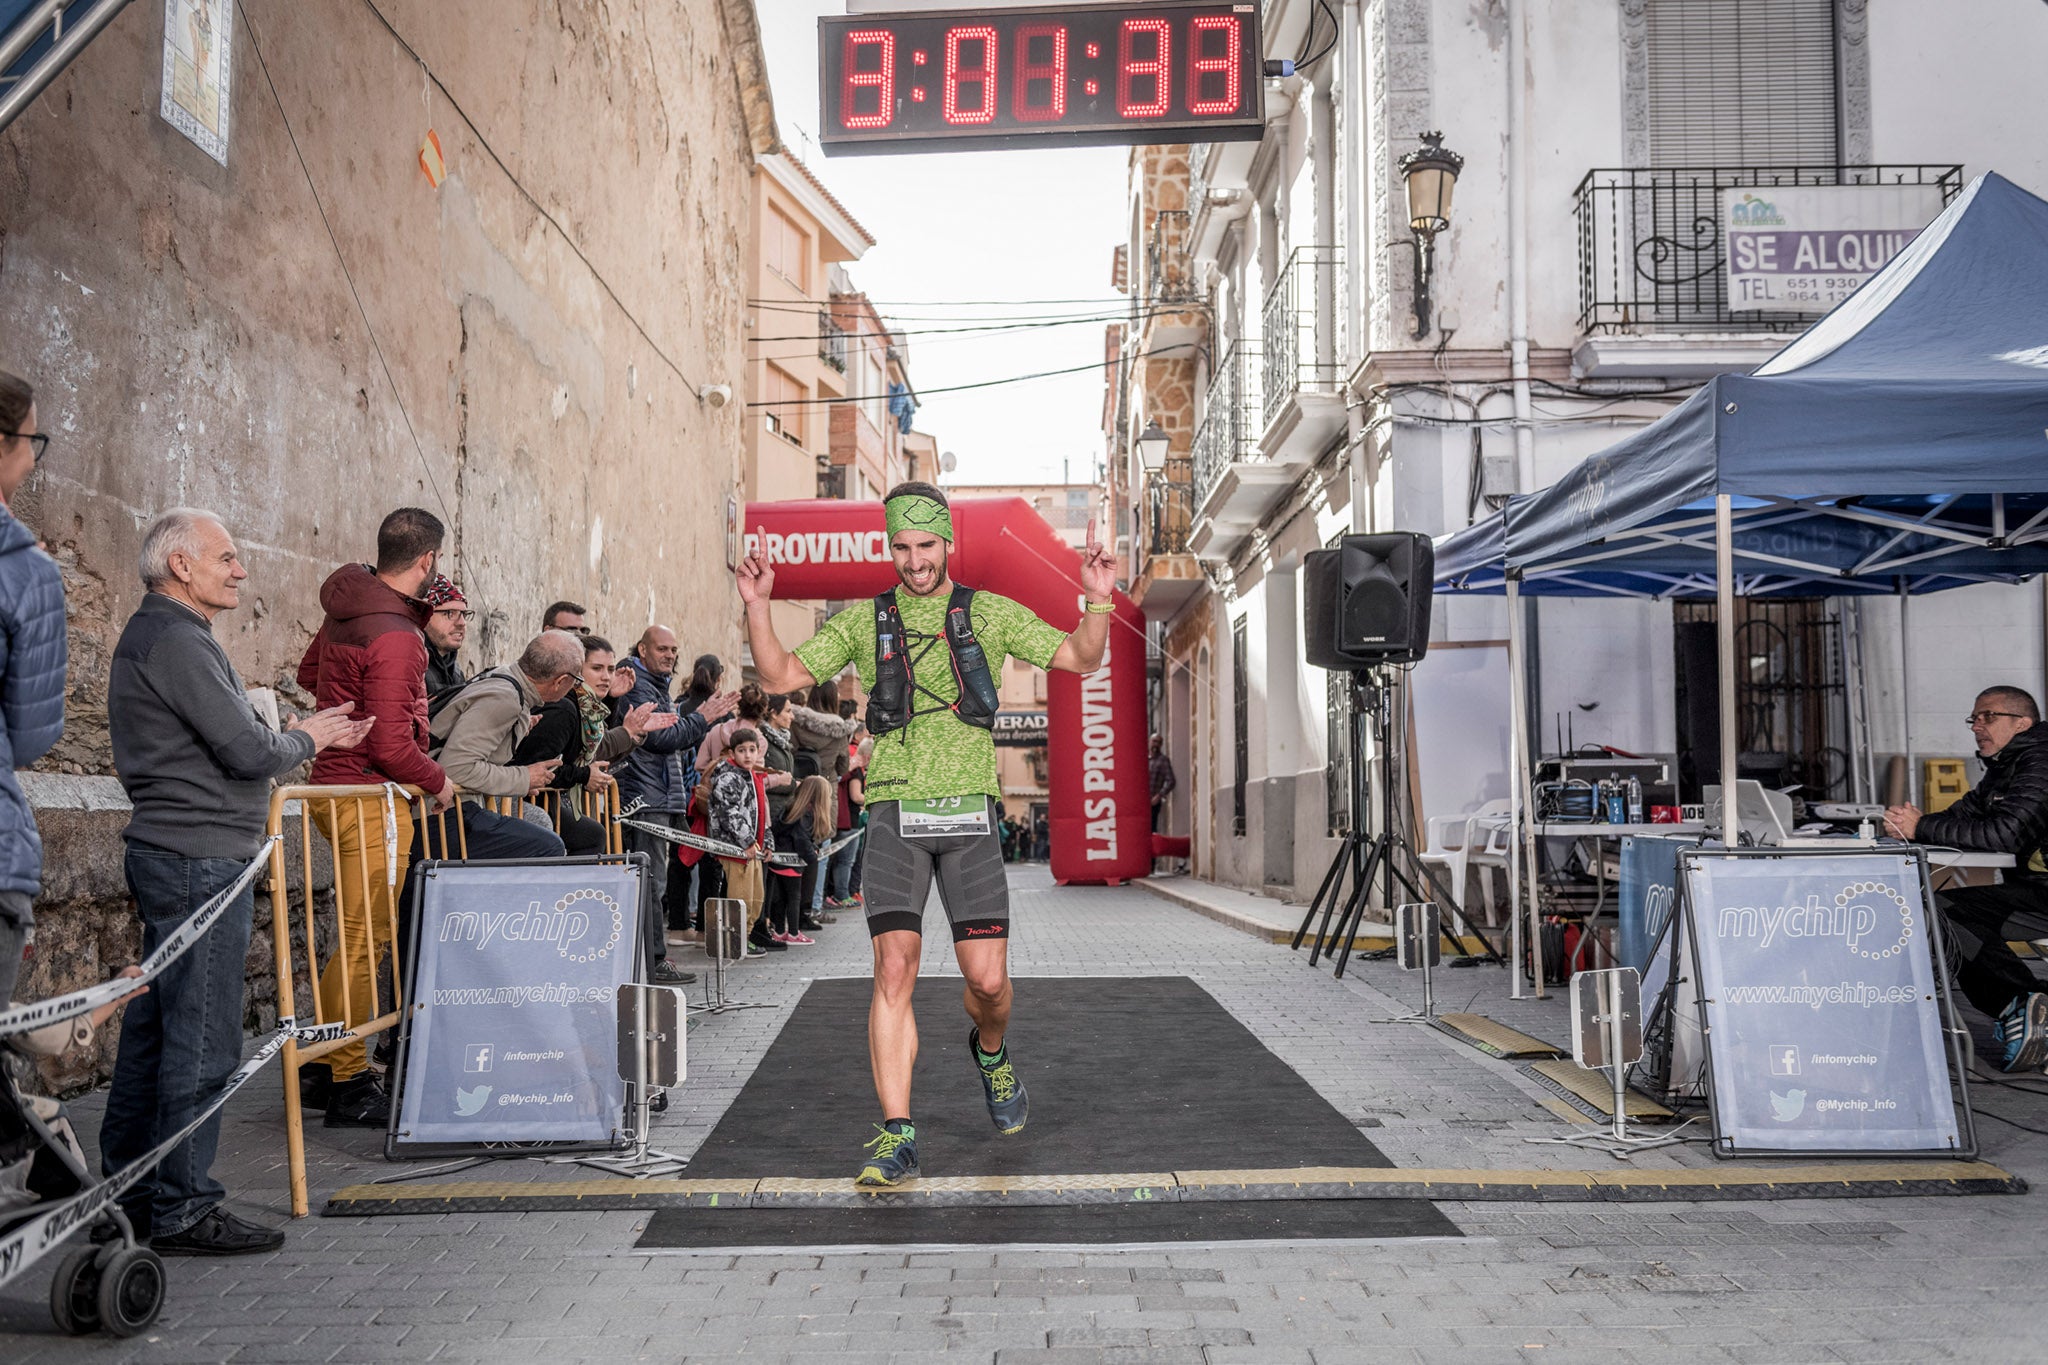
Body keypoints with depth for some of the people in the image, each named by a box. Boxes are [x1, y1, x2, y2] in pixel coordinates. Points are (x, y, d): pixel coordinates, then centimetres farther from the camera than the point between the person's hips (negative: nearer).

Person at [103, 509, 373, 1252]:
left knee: (154, 1024, 16)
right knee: (201, 1038, -5)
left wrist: (299, 732, 13)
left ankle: (129, 1188, 25)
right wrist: (305, 740, 0)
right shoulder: (176, 641, -15)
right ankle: (183, 1209, 2)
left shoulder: (154, 634, 19)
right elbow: (248, 752, -18)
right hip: (200, 860, -11)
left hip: (168, 855, 11)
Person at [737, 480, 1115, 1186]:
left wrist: (1099, 599, -11)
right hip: (895, 813, 0)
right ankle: (896, 1137, -4)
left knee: (987, 979, -2)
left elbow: (1081, 658, 6)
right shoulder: (863, 620, 9)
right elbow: (781, 676, 6)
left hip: (969, 813, 0)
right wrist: (757, 604, -8)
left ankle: (991, 1050, 34)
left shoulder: (988, 613, 8)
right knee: (894, 970, -10)